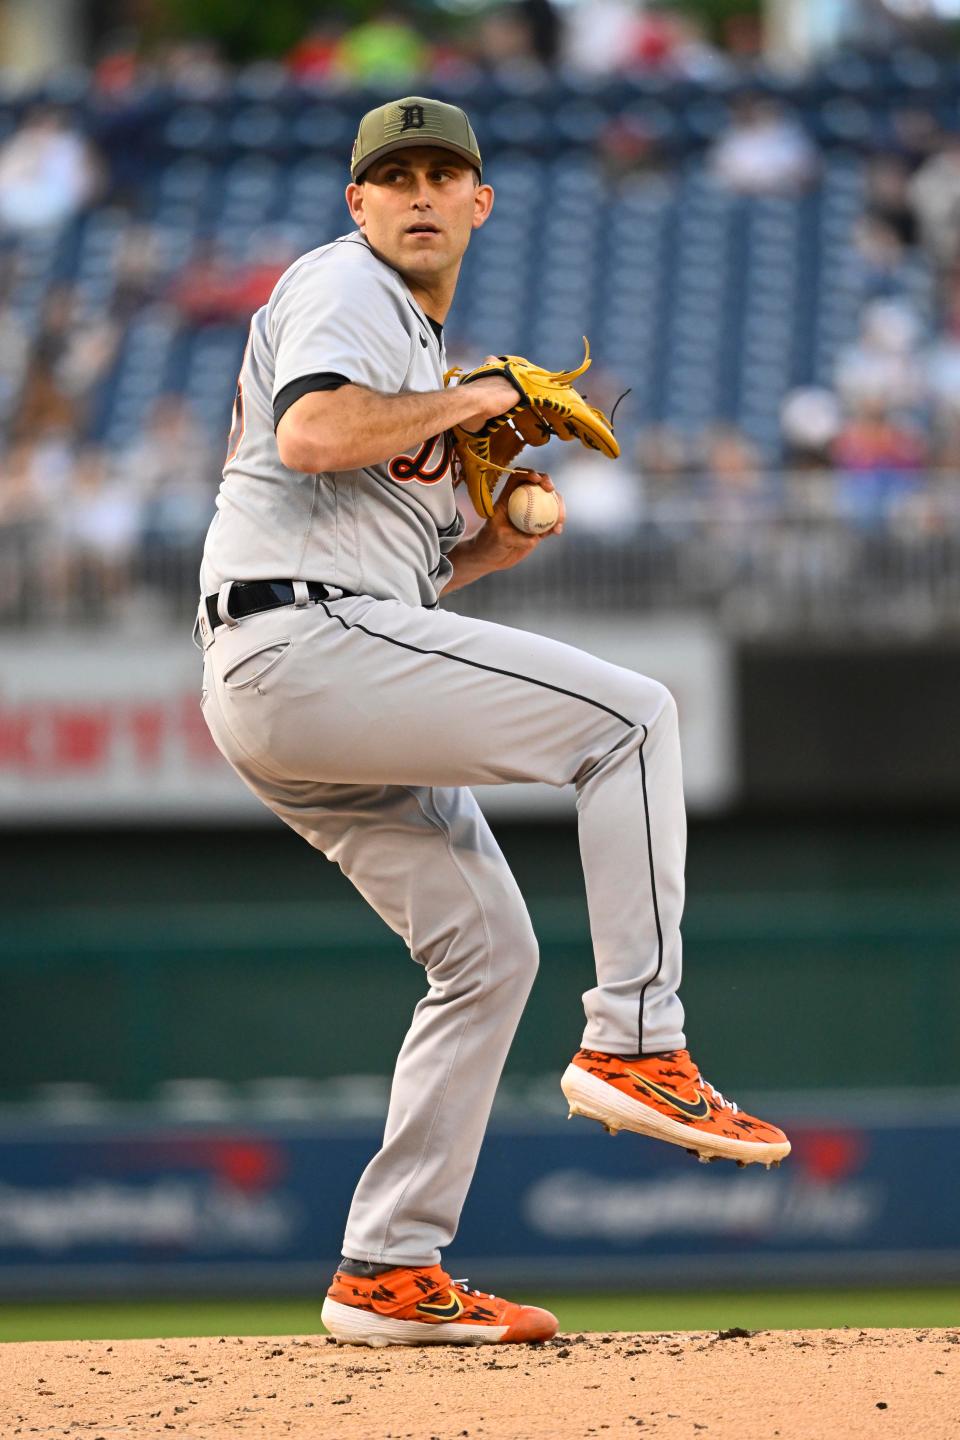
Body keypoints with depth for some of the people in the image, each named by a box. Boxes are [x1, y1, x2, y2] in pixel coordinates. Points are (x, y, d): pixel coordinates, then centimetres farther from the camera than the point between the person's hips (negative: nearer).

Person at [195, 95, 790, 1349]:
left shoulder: (420, 352, 29)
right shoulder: (344, 286, -2)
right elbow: (312, 435, -23)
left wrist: (490, 548, 11)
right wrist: (472, 401, -11)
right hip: (304, 644, -10)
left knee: (489, 949, 11)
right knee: (631, 717, -12)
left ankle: (390, 1273, 10)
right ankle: (635, 1045, -15)